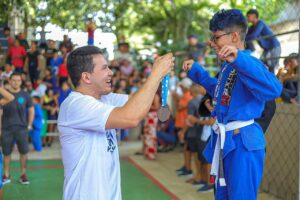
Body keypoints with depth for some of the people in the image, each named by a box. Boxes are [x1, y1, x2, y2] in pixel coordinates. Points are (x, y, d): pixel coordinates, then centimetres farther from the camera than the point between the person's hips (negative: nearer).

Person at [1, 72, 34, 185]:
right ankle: (6, 176, 19)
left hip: (21, 128, 0)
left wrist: (29, 125, 6)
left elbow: (31, 110, 10)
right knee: (6, 153, 8)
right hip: (6, 128, 0)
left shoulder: (25, 95, 2)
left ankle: (23, 175, 13)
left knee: (23, 152, 1)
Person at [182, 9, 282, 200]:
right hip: (225, 140, 9)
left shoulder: (248, 64, -19)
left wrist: (239, 59, -45)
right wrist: (196, 71, 26)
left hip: (243, 142, -9)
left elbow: (274, 89, -39)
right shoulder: (228, 66, 9)